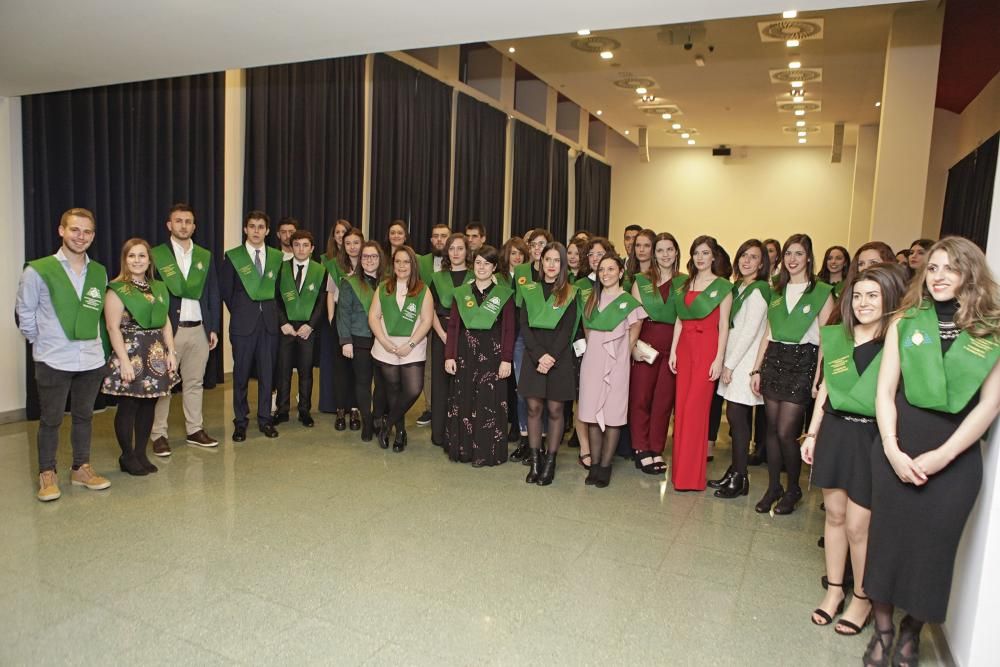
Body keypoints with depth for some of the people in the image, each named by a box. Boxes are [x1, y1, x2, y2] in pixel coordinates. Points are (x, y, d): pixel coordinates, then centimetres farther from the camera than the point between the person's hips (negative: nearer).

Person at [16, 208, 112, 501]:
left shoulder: (100, 273, 5)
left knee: (84, 415, 14)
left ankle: (82, 468, 27)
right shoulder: (38, 271, -7)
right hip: (53, 361, -4)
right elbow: (24, 312, 1)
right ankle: (47, 474, 22)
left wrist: (89, 336, 9)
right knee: (51, 419, 7)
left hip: (91, 359, 4)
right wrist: (40, 341, 4)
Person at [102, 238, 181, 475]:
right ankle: (127, 456, 15)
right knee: (128, 405, 1)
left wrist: (171, 351, 7)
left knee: (149, 404, 9)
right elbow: (113, 328, -11)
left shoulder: (159, 288, 13)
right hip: (131, 352, -6)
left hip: (156, 353, 6)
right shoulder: (117, 289, -6)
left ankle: (141, 453, 20)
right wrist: (124, 361, -16)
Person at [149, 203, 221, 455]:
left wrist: (214, 328, 6)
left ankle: (195, 430, 20)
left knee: (195, 382, 11)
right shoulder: (155, 256, -2)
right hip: (168, 329, -3)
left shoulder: (205, 256, 10)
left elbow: (213, 295, 10)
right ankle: (159, 434, 12)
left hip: (199, 329, 4)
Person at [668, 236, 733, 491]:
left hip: (707, 348, -5)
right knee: (682, 406, 6)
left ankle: (691, 475, 3)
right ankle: (681, 468, 17)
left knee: (696, 407, -6)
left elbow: (724, 325, -5)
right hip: (685, 346, 5)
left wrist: (719, 358, -11)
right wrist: (673, 350, 7)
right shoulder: (683, 284, 13)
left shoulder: (722, 286, -1)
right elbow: (679, 319, 13)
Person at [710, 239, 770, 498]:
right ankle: (735, 472, 16)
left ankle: (739, 477, 2)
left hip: (746, 360, -8)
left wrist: (730, 364, -13)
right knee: (739, 417, 10)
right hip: (734, 359, 8)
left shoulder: (758, 291, -10)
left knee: (737, 416, -6)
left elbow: (750, 331, -15)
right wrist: (726, 362, 10)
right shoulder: (738, 288, 14)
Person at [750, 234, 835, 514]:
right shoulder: (777, 291, 12)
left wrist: (818, 378, -12)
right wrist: (757, 369, 8)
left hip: (802, 361, -5)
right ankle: (773, 487, 21)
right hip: (774, 359, 5)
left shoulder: (822, 293, -3)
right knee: (772, 429, 7)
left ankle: (793, 489, 15)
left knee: (786, 432, -7)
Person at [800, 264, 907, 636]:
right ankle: (834, 589, 31)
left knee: (858, 524, 1)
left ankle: (862, 598, 24)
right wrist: (812, 433, 13)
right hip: (834, 431, 5)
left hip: (873, 438, -4)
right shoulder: (835, 337, 7)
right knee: (834, 514, 14)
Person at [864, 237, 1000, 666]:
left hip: (955, 459, -1)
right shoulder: (905, 322, 3)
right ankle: (883, 629, 26)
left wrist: (942, 455, -12)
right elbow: (885, 391, 0)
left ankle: (912, 631, 31)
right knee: (888, 537, 8)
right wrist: (892, 449, -10)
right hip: (897, 451, 1)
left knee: (932, 546, 9)